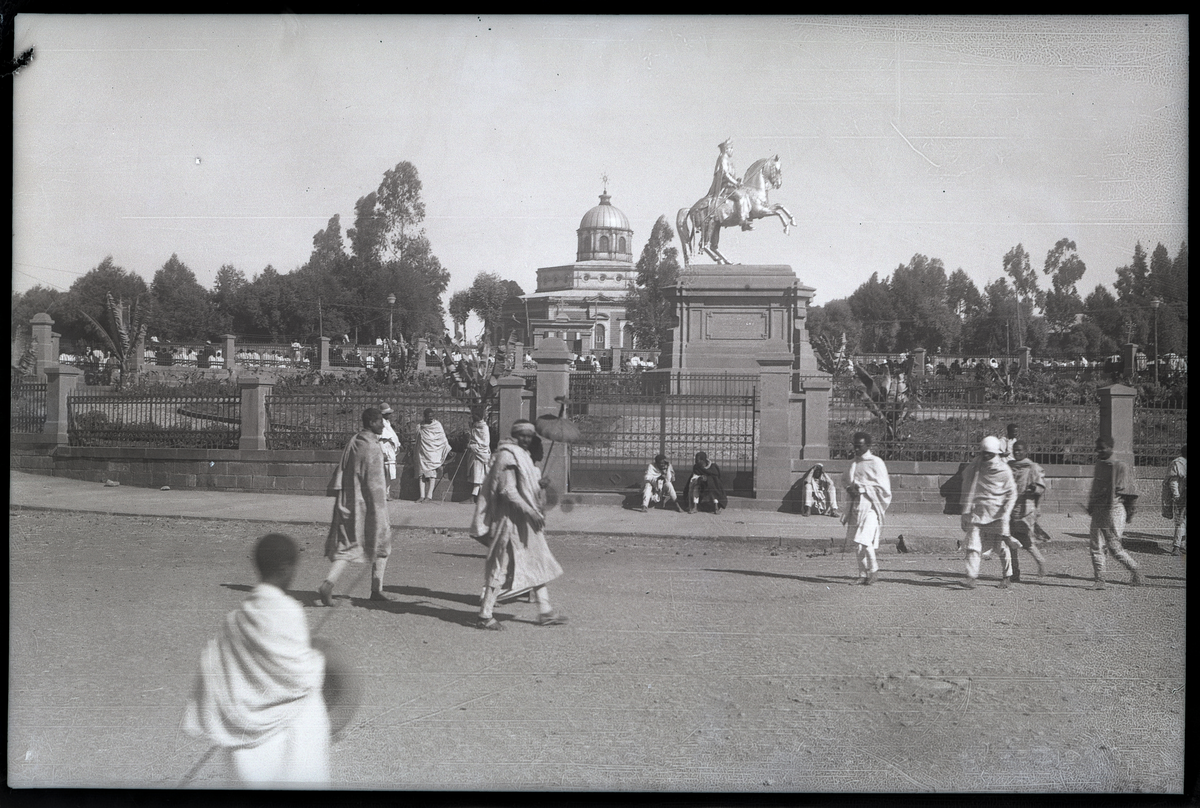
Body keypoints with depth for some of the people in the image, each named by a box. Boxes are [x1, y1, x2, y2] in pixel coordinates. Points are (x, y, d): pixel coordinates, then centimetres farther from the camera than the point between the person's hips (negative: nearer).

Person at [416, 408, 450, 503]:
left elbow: (443, 438, 4)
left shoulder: (437, 424, 2)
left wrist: (447, 449, 0)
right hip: (422, 452, 3)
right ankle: (422, 495, -4)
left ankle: (429, 496, -14)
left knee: (432, 472, -11)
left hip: (433, 452, -3)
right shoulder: (420, 426, 10)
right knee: (421, 473, -3)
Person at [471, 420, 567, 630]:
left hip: (524, 521, 10)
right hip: (510, 519, -10)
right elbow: (507, 490, -22)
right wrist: (529, 511, -25)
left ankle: (545, 612, 18)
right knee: (501, 566, -5)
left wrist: (538, 484, 9)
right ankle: (485, 616, 2)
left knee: (537, 562, 12)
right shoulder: (507, 455, -15)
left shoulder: (522, 455, 16)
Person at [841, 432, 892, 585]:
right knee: (859, 542, 7)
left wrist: (861, 488, -14)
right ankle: (863, 574, 14)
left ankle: (873, 570, 5)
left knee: (864, 539, -14)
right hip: (856, 505, 7)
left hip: (870, 505, -6)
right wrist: (849, 488, 2)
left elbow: (883, 487, -10)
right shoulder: (853, 463, 13)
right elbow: (844, 479, 25)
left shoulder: (876, 463, -7)